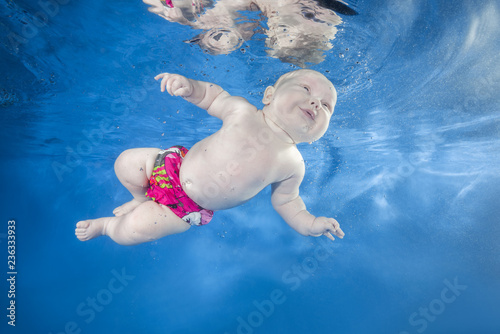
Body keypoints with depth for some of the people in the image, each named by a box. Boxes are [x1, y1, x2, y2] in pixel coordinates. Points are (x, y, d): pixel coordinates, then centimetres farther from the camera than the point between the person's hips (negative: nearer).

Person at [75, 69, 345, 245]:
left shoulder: (292, 165, -14)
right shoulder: (243, 111, -14)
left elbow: (285, 200, 1)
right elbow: (213, 96, 1)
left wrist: (308, 223, -11)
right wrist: (189, 86, -18)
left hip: (191, 209, -2)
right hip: (177, 164, 2)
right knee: (125, 162, 3)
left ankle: (105, 225, 29)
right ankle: (141, 199, 35)